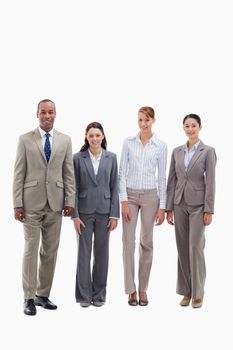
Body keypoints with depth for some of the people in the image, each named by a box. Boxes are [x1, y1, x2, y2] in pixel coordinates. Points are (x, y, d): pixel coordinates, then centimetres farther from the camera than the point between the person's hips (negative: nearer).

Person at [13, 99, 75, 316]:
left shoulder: (65, 140, 8)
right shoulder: (25, 140, 2)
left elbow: (69, 173, 7)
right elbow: (18, 174, -1)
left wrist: (70, 201, 0)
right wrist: (17, 204, -6)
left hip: (55, 203, 2)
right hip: (32, 202, -2)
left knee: (50, 251, 7)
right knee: (31, 249, 0)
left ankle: (43, 294, 19)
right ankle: (29, 298, 9)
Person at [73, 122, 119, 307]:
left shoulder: (111, 157, 4)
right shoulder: (78, 158, -1)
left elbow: (114, 187, 3)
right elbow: (74, 188, -2)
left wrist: (114, 214, -2)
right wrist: (75, 215, -7)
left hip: (104, 211, 1)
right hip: (85, 211, -1)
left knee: (102, 253, 7)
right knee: (84, 253, 3)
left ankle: (99, 294, 19)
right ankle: (84, 295, 13)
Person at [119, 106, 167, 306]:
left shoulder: (161, 146, 1)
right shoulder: (129, 142, 2)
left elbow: (162, 177, 1)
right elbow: (122, 173, -1)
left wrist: (162, 206, -3)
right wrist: (124, 201, -9)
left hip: (150, 196, 0)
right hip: (130, 195, 0)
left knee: (146, 242, 6)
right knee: (128, 242, -3)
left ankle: (143, 289, 17)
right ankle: (131, 289, 7)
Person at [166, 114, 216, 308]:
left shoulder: (208, 151, -4)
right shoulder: (177, 151, 8)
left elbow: (210, 182, -8)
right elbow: (172, 181, 8)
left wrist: (209, 210, -13)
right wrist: (169, 208, 4)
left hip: (198, 204, -4)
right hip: (180, 204, 5)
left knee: (195, 248, -6)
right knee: (182, 248, 8)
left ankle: (198, 294, 6)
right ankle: (186, 291, 18)